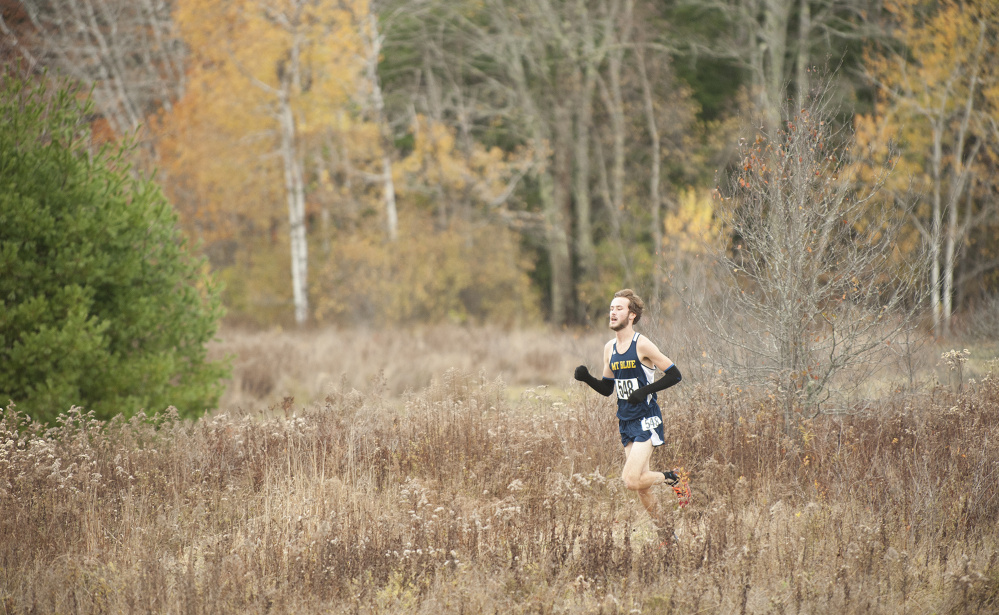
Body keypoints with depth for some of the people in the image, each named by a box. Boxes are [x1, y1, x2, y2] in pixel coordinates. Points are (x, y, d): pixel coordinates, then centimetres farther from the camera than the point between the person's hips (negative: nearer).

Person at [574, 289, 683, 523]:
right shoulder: (610, 348, 9)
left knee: (631, 480, -19)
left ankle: (669, 478, 6)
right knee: (642, 486, 7)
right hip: (626, 422, 7)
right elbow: (607, 389, 16)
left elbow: (674, 375, -11)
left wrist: (645, 391, -20)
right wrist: (587, 378, -2)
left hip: (647, 420, -7)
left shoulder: (642, 345, -12)